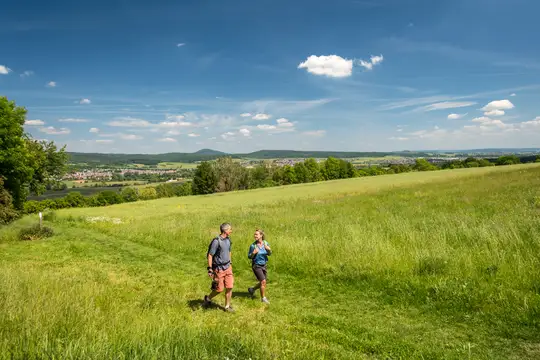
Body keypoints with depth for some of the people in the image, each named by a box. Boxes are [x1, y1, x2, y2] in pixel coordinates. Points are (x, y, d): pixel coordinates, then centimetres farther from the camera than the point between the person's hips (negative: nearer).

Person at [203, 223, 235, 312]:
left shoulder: (228, 240, 5)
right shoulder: (216, 241, -19)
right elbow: (210, 255, -16)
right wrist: (210, 269, -17)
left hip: (227, 267, 7)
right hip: (219, 269, -6)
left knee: (230, 287, 3)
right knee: (219, 289, 3)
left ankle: (227, 306, 18)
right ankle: (208, 299, 30)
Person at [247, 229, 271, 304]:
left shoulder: (265, 243, -5)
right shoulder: (253, 245, -14)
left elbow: (269, 254, -1)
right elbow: (249, 256, -5)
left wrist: (269, 249, -22)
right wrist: (253, 253, -25)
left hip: (263, 265, 5)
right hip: (256, 266, -5)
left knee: (262, 283, 14)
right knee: (263, 281, -10)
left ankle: (252, 289, 39)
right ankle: (263, 298, 7)